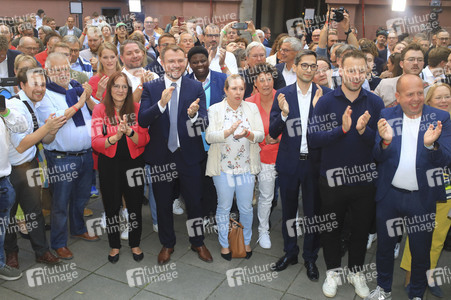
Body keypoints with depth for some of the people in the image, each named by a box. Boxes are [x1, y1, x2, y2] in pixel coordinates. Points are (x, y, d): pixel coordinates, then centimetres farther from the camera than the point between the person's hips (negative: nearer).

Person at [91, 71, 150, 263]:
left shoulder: (137, 109, -3)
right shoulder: (100, 110, -5)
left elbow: (144, 140, -7)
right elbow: (96, 142, -13)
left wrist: (129, 131, -27)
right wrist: (115, 137, -31)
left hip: (134, 162, 1)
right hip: (109, 164, 0)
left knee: (135, 205, 11)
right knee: (112, 206, 11)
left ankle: (135, 244, 32)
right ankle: (114, 246, 32)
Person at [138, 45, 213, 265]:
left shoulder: (196, 88, -3)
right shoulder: (150, 88, -3)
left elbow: (204, 121, -11)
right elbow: (142, 121, -13)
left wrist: (194, 114, -33)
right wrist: (161, 103, -29)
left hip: (189, 155, 0)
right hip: (160, 156, 1)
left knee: (194, 202, 13)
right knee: (163, 203, 16)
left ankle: (197, 242, 36)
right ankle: (167, 244, 38)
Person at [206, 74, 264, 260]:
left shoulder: (252, 108, 5)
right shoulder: (215, 109, -1)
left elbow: (261, 134, -2)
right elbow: (209, 137, -12)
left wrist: (248, 134, -24)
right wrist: (229, 132, -29)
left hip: (246, 167, 2)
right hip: (223, 167, -1)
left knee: (246, 208, 9)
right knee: (224, 207, 9)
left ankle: (246, 241, 31)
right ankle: (224, 244, 27)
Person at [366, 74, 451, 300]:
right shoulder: (386, 116, -2)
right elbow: (378, 156, -7)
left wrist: (431, 144, -33)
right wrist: (385, 141, -29)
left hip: (422, 198, -1)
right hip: (389, 195, 1)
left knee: (421, 251, 13)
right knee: (384, 245, 17)